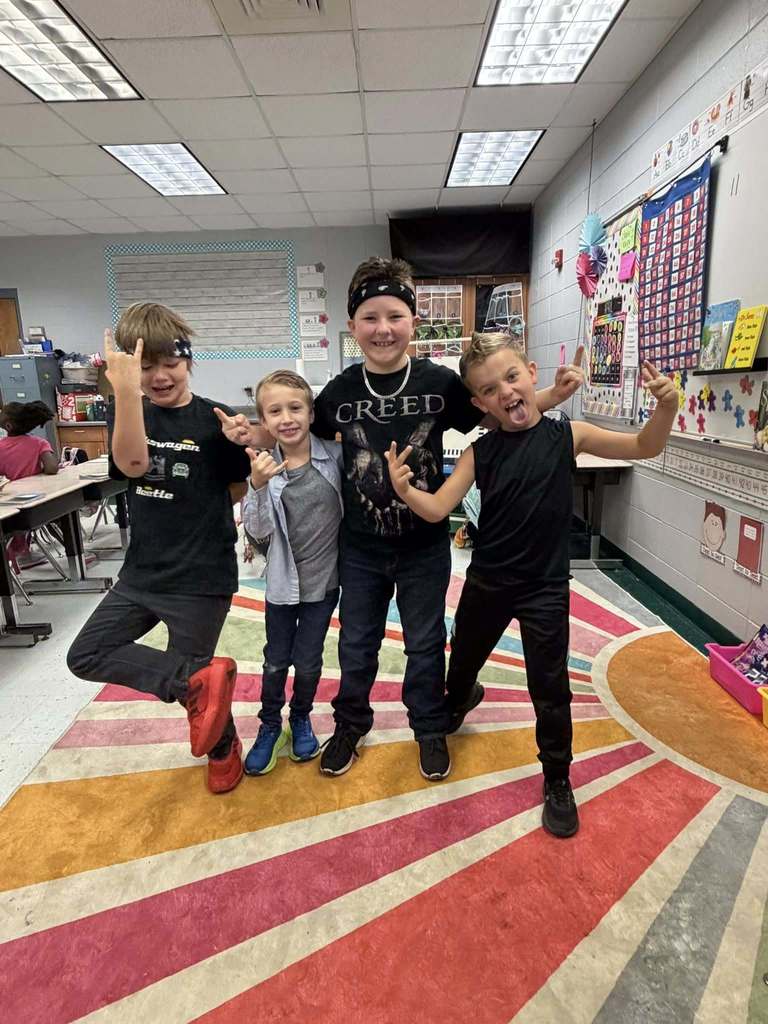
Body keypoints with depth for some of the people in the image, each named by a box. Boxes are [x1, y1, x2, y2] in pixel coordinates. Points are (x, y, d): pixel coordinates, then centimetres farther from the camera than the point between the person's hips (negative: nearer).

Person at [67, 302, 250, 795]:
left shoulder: (215, 421, -10)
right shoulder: (126, 413, 0)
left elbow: (238, 489, 1)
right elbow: (132, 463, -25)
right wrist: (127, 389, -35)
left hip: (202, 577, -5)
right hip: (142, 573, 5)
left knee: (187, 677, 7)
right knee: (86, 655, 4)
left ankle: (223, 747, 37)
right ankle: (205, 678, 2)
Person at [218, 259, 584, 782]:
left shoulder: (440, 382, -11)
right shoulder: (340, 391, -7)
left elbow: (491, 416, 2)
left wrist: (554, 395, -11)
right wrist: (253, 435, -8)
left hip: (424, 545, -1)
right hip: (361, 547, 2)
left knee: (425, 643, 17)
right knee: (357, 643, 18)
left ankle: (430, 729, 42)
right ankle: (351, 724, 44)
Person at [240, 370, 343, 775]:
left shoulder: (334, 455, -11)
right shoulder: (264, 467, -11)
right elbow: (257, 529, -15)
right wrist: (258, 486, -28)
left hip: (324, 579, 0)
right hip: (283, 582, 0)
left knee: (307, 661, 12)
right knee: (276, 661, 14)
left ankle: (301, 720, 41)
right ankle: (270, 727, 39)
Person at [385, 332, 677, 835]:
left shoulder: (566, 435, -9)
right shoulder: (481, 452, -7)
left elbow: (644, 447, -11)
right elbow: (437, 509, -12)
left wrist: (667, 406, -30)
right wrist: (405, 490, -32)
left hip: (545, 588, -2)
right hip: (487, 582, 3)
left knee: (551, 690, 5)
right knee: (463, 660, 24)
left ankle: (557, 780, 32)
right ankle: (459, 700, 61)